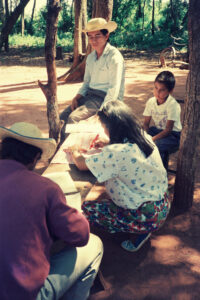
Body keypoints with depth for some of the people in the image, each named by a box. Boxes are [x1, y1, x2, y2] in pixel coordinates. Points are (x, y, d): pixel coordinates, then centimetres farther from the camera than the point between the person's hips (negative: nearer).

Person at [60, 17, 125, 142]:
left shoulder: (114, 56, -11)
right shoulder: (91, 57, 14)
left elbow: (114, 89, -16)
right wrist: (76, 98, 1)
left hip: (105, 98, -7)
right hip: (90, 95, 7)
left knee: (73, 117, -25)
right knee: (63, 117, -11)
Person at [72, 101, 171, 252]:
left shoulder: (117, 153, -28)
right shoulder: (146, 138, -5)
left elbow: (81, 163, -16)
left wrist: (76, 153, 5)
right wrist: (108, 145, 17)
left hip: (147, 218, -8)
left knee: (87, 209, 3)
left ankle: (139, 233, 5)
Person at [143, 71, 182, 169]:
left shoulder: (172, 104, -21)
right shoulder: (151, 102, -4)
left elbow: (168, 129, -21)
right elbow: (146, 124, 2)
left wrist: (152, 139, -30)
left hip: (173, 135, -6)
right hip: (157, 130, 6)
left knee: (157, 145, -34)